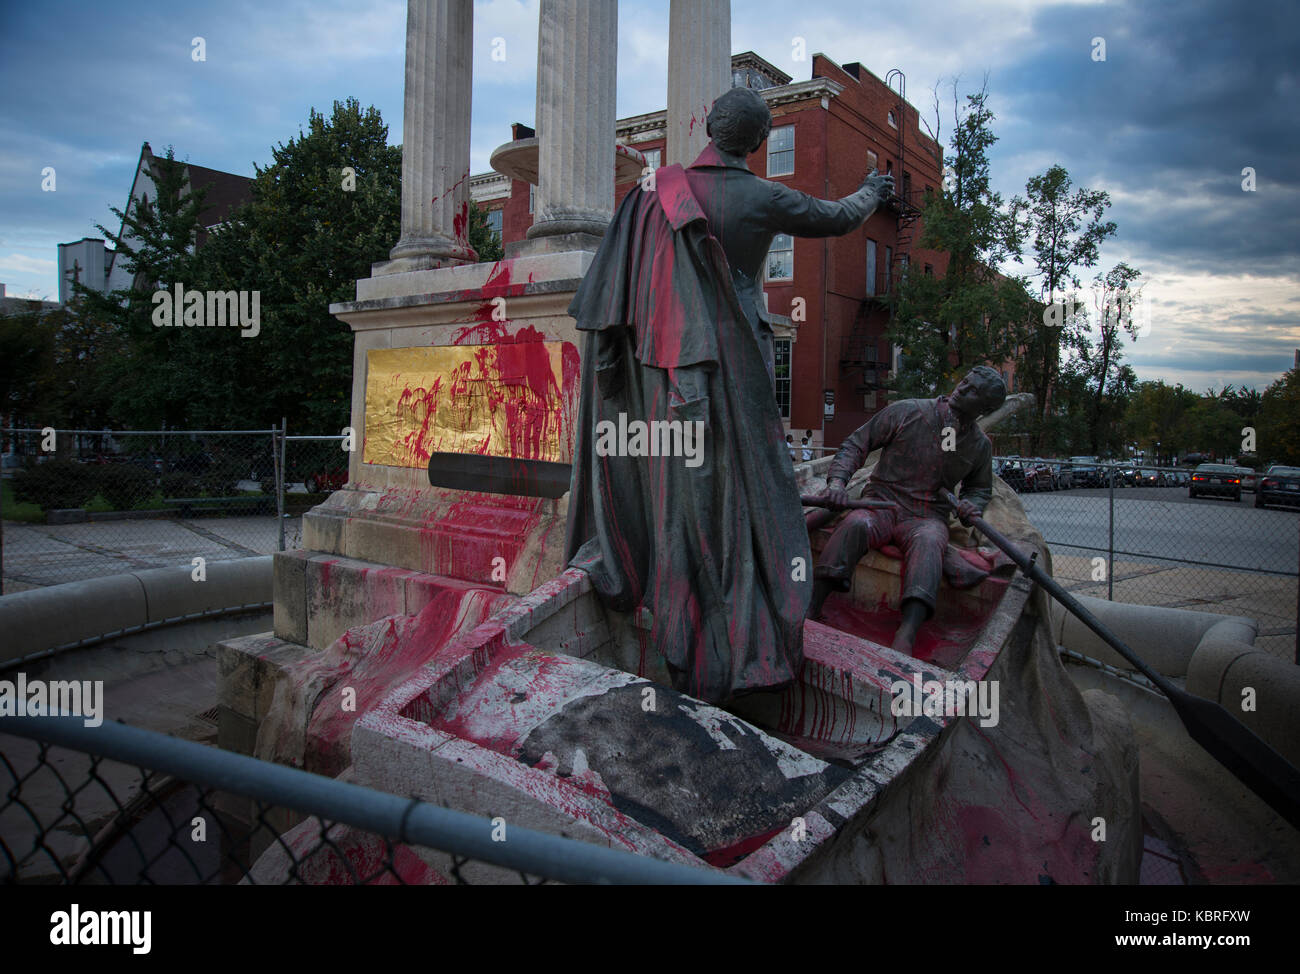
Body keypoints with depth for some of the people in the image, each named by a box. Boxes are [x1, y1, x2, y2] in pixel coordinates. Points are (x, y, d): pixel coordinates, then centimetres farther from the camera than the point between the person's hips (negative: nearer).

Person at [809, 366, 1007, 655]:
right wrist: (837, 481, -14)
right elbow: (856, 444, 3)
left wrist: (972, 504, 3)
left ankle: (905, 640, -55)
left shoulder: (980, 445, 11)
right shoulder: (906, 412, 0)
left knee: (928, 541, -36)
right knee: (856, 524, -36)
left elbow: (980, 488, 28)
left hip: (926, 516, 1)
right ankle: (810, 610, -44)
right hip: (882, 502, -1)